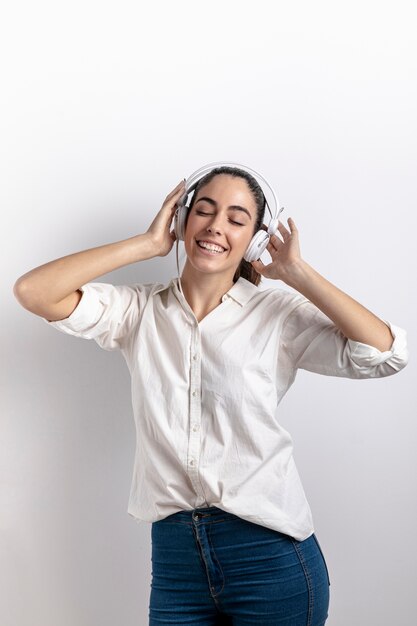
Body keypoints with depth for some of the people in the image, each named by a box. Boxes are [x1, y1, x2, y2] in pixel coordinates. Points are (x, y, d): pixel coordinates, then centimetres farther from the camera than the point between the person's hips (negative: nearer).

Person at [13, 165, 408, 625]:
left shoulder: (279, 314, -3)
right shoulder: (140, 311, 3)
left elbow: (386, 354, -15)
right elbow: (33, 292, -9)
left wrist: (295, 272, -9)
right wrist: (148, 243, -7)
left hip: (270, 557, -1)